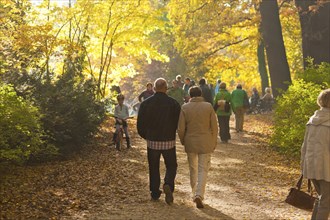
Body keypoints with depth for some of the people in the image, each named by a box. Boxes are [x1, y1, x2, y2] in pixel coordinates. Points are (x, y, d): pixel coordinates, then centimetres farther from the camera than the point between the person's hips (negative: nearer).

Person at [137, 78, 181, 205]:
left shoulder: (145, 103, -3)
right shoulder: (173, 103, -7)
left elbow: (140, 124, 0)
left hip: (152, 142, 1)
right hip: (169, 142, -1)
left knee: (153, 168, 15)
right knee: (171, 166, 13)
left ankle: (155, 193, 18)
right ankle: (168, 185, -13)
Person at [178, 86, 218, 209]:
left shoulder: (185, 108, -5)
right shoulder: (208, 107, -5)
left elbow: (181, 128, -5)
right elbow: (214, 126, -3)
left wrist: (183, 141, 12)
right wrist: (214, 142, 8)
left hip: (190, 143, 1)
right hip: (205, 143, -1)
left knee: (193, 168, 17)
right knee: (203, 169, 2)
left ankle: (194, 193, 28)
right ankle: (199, 195, -11)